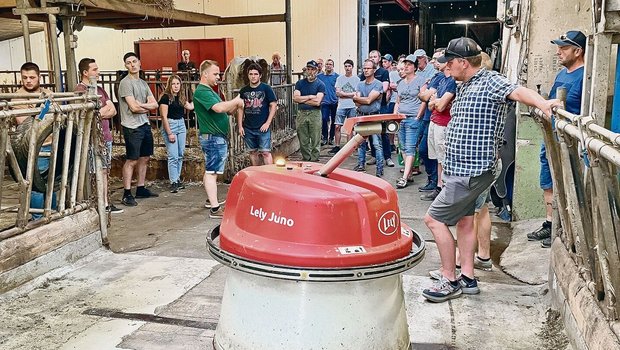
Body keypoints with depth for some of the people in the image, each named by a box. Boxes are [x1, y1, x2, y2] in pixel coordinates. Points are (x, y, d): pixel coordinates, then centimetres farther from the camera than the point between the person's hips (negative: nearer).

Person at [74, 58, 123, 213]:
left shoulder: (99, 89, 18)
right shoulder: (80, 90, -8)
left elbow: (113, 111, 10)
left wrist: (99, 113, -9)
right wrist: (105, 109, 1)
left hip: (106, 135, 8)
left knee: (105, 171, 9)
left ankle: (105, 203, 14)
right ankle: (104, 204, -2)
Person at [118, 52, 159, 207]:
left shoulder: (143, 83, 16)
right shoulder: (126, 82, -8)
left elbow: (155, 104, 7)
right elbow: (133, 108, -16)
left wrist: (140, 105, -10)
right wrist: (147, 107, 1)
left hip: (145, 125, 8)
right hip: (132, 127, -8)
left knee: (145, 158, 12)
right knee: (132, 160, -7)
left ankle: (141, 189, 22)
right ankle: (127, 194, -2)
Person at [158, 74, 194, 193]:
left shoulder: (181, 97, 10)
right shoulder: (166, 97, -9)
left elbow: (190, 107, 19)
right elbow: (164, 117, -12)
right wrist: (169, 133, -15)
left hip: (181, 125, 7)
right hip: (170, 125, -7)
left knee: (180, 155, 9)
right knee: (173, 156, -9)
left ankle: (178, 179, 19)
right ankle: (173, 182, -4)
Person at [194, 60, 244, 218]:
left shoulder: (209, 91, 19)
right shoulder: (202, 92, -15)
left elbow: (226, 111, 18)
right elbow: (219, 107, -30)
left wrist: (236, 106, -2)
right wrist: (236, 101, -15)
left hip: (218, 138, 11)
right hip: (213, 138, -11)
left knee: (210, 171, 16)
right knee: (212, 172, -10)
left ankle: (211, 200, 26)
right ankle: (215, 209, -10)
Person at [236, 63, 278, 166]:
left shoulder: (266, 88, -3)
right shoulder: (243, 91, 8)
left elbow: (273, 105, -4)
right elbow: (240, 109, 13)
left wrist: (267, 123, -11)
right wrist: (240, 126, 5)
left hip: (263, 127, -4)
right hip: (248, 128, 4)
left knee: (265, 152, -7)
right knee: (253, 152, 12)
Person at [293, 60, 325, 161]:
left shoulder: (320, 84, 0)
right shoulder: (300, 83, 9)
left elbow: (317, 102, -12)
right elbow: (295, 98, -4)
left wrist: (302, 99, -5)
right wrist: (310, 97, -8)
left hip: (315, 114, -3)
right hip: (301, 113, 3)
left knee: (315, 141, -1)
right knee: (303, 141, 6)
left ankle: (314, 160, 5)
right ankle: (305, 159, 15)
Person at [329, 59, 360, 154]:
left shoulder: (356, 79, 4)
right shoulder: (340, 78, 9)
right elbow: (338, 92, -1)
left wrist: (343, 93, -6)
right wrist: (350, 94, -5)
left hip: (352, 107, -1)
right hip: (341, 106, 1)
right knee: (337, 126, -4)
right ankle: (337, 146, 3)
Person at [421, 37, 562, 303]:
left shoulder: (489, 81, -12)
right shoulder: (464, 87, 16)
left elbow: (517, 91, -31)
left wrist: (541, 103, -50)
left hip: (472, 170, -10)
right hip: (461, 168, 10)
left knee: (433, 219, -7)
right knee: (464, 219, 14)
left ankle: (450, 281, 4)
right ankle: (467, 278, 24)